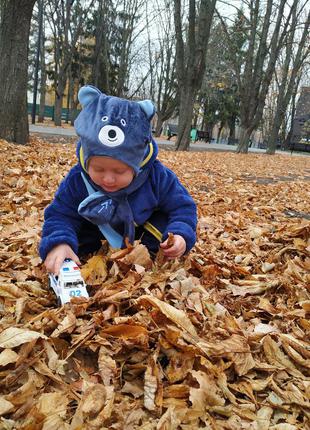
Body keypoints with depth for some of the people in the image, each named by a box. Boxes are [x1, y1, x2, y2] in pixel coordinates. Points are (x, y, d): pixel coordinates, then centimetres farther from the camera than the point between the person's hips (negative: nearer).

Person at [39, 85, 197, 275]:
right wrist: (58, 243, -45)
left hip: (144, 229, -1)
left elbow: (182, 206, -19)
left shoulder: (157, 177, -31)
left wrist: (181, 234, -40)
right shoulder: (77, 179, -29)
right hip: (98, 234, 2)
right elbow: (60, 214, -23)